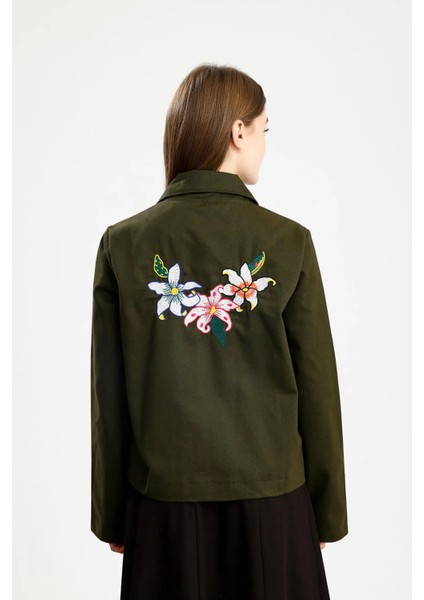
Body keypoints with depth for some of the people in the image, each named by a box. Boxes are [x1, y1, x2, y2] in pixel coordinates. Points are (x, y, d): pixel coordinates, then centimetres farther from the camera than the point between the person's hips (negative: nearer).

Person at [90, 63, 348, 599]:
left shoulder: (123, 243, -8)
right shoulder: (288, 241, -11)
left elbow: (109, 396, -3)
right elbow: (317, 387, -6)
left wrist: (110, 515, 10)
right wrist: (328, 511, 8)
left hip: (163, 499, 2)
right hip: (270, 499, -1)